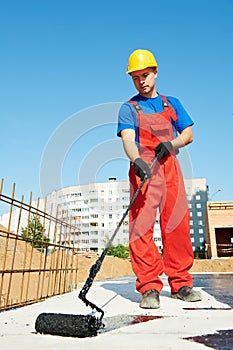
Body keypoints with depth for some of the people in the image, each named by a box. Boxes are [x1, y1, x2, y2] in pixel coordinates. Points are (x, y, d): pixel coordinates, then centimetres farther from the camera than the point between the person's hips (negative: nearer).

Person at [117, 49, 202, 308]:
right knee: (141, 224, -12)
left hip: (170, 166, 3)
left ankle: (180, 283, 11)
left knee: (178, 223, -1)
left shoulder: (172, 103, 22)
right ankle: (149, 287, -5)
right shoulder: (129, 108, 11)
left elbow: (188, 134, 16)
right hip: (143, 167, -2)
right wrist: (136, 160, -29)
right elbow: (128, 138, -7)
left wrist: (171, 143, -7)